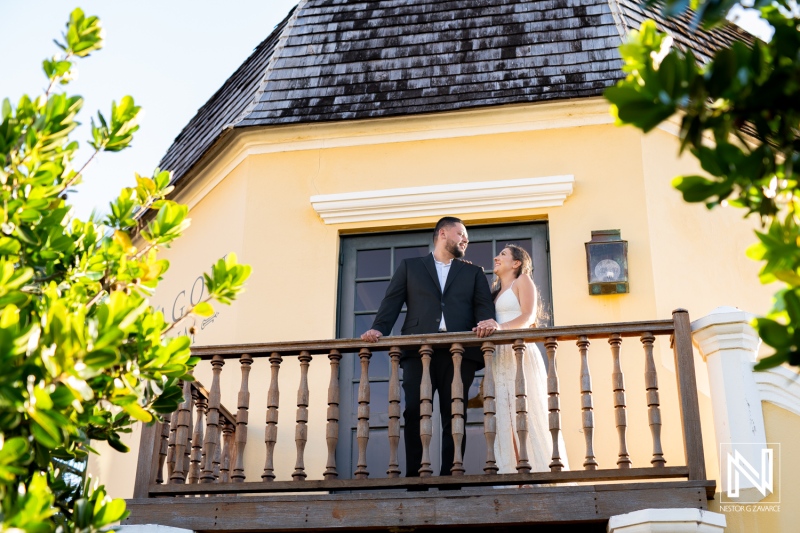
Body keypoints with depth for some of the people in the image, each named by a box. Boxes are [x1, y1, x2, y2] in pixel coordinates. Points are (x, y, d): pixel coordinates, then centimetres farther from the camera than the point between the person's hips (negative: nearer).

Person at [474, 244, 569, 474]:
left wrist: (502, 327, -25)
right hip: (500, 358, 6)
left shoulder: (523, 280, 7)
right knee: (505, 419, -4)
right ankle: (512, 474, -7)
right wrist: (487, 327, -1)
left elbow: (529, 316, -9)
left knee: (528, 415, -11)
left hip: (521, 354, -6)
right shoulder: (496, 290, 26)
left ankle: (539, 471, -13)